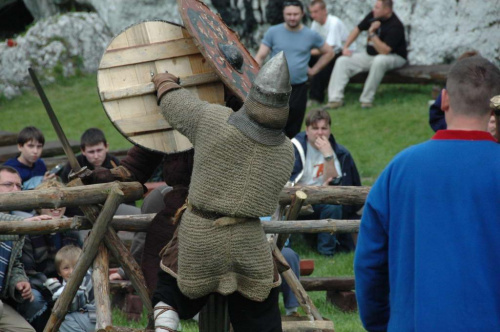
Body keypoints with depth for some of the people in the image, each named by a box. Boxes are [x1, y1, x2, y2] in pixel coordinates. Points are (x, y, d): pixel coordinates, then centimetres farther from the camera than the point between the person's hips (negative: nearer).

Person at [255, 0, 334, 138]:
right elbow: (260, 57, -3)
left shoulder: (311, 35, 2)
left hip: (299, 88, 2)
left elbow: (328, 53, 16)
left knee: (293, 129, 8)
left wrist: (314, 70, 7)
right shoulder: (273, 32, -1)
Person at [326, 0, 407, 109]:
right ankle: (335, 99, -16)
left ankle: (367, 99, -33)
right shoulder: (373, 16, -2)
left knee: (379, 61, -42)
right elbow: (357, 29, 13)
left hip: (394, 57, -7)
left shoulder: (395, 26, -23)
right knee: (342, 61, -7)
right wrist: (345, 47, 4)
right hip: (370, 55, 8)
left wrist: (372, 33, -33)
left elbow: (384, 51, -31)